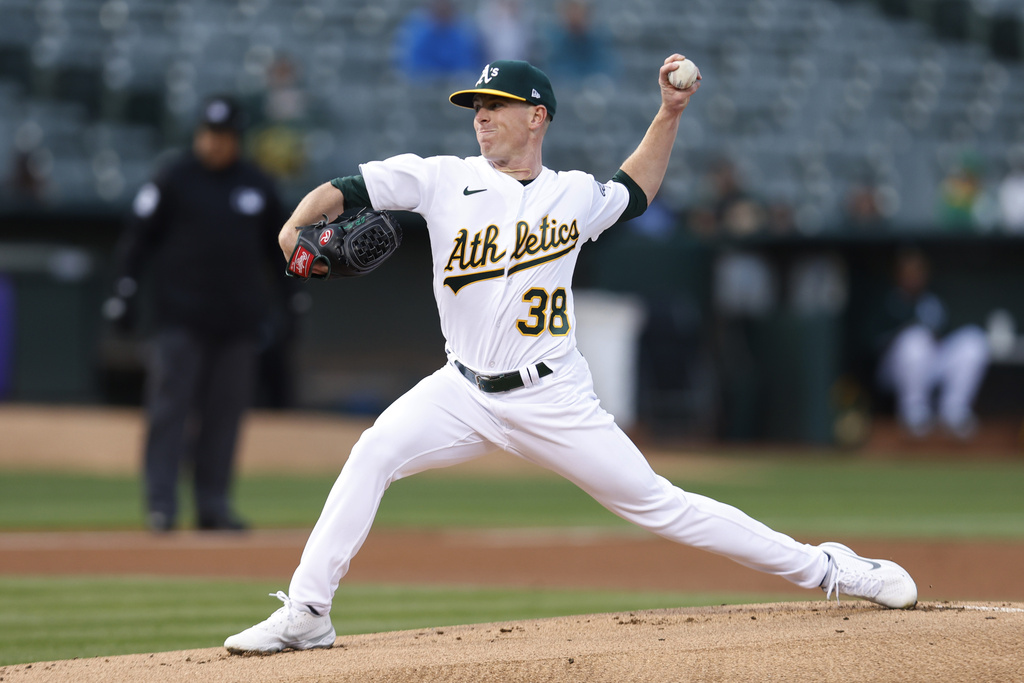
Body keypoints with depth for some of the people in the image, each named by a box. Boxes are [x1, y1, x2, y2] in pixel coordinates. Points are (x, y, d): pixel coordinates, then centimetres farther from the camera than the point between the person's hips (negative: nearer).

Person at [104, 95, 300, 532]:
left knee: (225, 411, 4)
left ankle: (213, 504, 11)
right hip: (181, 317, -4)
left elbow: (277, 246, 20)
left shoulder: (258, 186, 12)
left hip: (239, 318, 4)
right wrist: (125, 288, -9)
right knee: (170, 408, -8)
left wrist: (292, 297, 16)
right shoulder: (172, 180, 1)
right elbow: (138, 234, 0)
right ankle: (161, 504, -9)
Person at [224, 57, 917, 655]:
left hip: (554, 402, -1)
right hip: (464, 390, 1)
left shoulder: (575, 195, 4)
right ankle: (307, 613, -19)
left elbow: (635, 191, 27)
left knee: (656, 503, -2)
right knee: (376, 451, -24)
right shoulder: (444, 179, -1)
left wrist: (670, 112, 16)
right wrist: (299, 225, -28)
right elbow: (344, 190, -7)